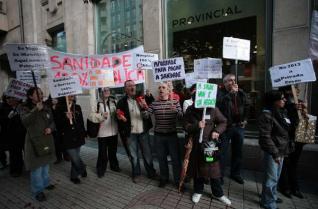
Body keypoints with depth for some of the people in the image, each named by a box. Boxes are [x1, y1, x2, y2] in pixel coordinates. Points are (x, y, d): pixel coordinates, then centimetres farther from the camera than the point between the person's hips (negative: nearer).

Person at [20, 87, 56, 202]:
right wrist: (36, 109, -32)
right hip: (34, 141, -5)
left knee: (45, 163, 19)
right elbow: (25, 121, -26)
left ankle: (45, 183, 38)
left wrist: (50, 128, -10)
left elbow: (52, 121, 10)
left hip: (47, 140, 5)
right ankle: (38, 190, 17)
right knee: (37, 166, 0)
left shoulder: (46, 108, 6)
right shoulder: (25, 108, -6)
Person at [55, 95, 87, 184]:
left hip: (77, 137, 4)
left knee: (75, 158, 15)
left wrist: (83, 134, 11)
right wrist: (66, 118, -28)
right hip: (67, 138, -4)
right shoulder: (60, 108, -8)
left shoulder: (77, 107, 7)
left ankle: (74, 176, 38)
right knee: (76, 159, -1)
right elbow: (58, 124, -11)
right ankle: (83, 169, 28)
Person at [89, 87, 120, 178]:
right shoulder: (97, 103, -6)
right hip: (102, 132, -3)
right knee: (102, 152, 6)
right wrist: (101, 115, -22)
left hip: (113, 131, 4)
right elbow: (92, 116, -10)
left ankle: (114, 165, 38)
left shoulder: (114, 102, 6)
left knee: (113, 150, 19)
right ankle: (101, 169, 27)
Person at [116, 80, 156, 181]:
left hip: (143, 131, 1)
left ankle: (151, 172, 33)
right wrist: (121, 118, -16)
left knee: (147, 154, 13)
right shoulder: (122, 102, -2)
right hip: (130, 133, -1)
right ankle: (136, 173, 35)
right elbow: (119, 116, 6)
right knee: (133, 155, 14)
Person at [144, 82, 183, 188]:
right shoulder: (154, 104, 1)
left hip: (172, 135, -1)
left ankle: (178, 180, 28)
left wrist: (175, 110, -26)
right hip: (158, 135, 2)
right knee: (161, 158, 15)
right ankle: (164, 178, 36)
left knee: (176, 158, 7)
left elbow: (181, 116, -6)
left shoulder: (175, 102, -2)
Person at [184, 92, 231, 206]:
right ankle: (198, 191, 37)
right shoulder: (190, 110, -4)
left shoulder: (213, 109, -8)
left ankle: (218, 193, 33)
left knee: (213, 168, 9)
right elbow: (186, 126, -2)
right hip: (195, 144, 1)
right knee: (197, 167, 14)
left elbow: (223, 122, 3)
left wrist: (217, 131, -15)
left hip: (210, 143, -1)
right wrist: (196, 126, -20)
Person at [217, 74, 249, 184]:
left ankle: (235, 173, 34)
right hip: (225, 126, -5)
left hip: (239, 126, 5)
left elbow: (247, 106, 18)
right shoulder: (220, 92, -6)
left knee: (238, 151, 16)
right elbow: (219, 104, -26)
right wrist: (231, 92, -22)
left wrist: (245, 119, 9)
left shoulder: (241, 93, 9)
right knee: (222, 152, 4)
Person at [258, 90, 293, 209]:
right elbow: (265, 136, -22)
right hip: (272, 151, -8)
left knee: (276, 176, 23)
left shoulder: (282, 112, 7)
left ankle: (272, 195, 43)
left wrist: (286, 149, 11)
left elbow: (285, 132, 15)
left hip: (281, 150, 8)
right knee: (271, 178, 5)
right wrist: (275, 153, -20)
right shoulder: (266, 115, -20)